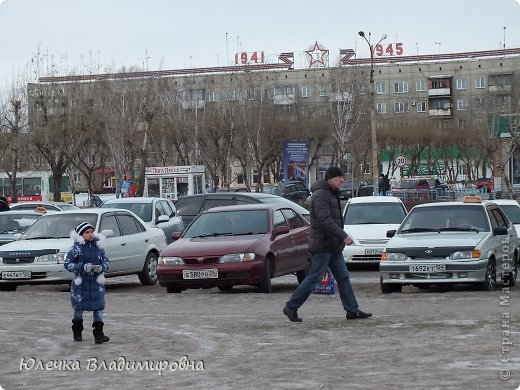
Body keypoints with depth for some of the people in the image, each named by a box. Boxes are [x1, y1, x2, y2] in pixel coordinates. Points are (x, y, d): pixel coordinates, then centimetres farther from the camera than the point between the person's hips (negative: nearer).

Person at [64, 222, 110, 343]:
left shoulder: (98, 247, 4)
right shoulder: (76, 248, -6)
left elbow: (106, 261, 10)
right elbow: (67, 264, -9)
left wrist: (102, 267, -14)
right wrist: (83, 267, -22)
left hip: (96, 283, 2)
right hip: (81, 283, -2)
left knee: (98, 308, -6)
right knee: (79, 307, 11)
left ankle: (98, 334, -5)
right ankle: (77, 333, 28)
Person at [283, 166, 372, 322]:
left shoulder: (331, 194, 17)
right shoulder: (320, 195, -16)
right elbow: (325, 220, -27)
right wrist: (343, 236, -31)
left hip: (334, 247, 10)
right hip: (322, 246, -10)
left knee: (343, 277, 7)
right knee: (314, 278, -6)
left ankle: (352, 310, 8)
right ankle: (291, 307, 2)